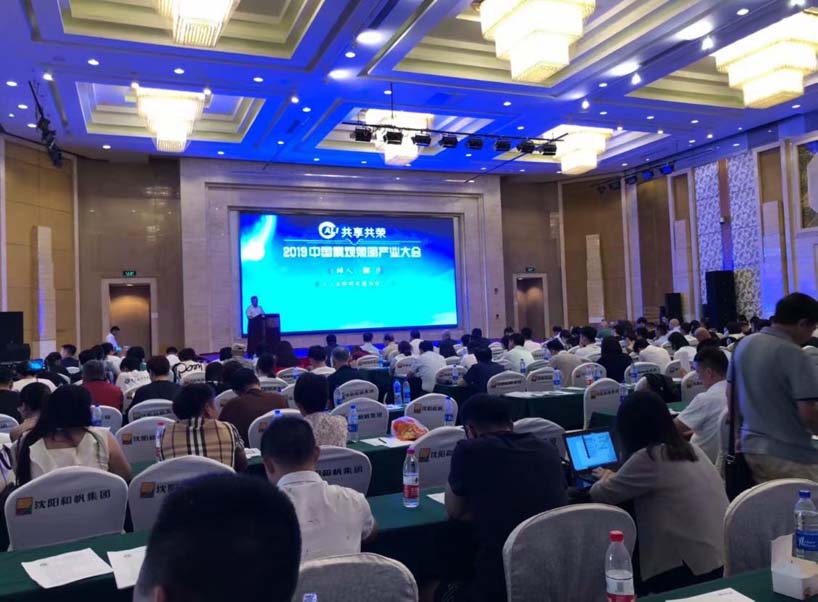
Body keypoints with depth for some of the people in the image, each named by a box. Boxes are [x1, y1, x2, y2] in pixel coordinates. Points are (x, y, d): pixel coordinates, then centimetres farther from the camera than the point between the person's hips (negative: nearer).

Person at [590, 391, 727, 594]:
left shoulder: (648, 458, -16)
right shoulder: (691, 450, 8)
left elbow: (600, 495, -4)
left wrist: (607, 479, 18)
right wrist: (616, 478, 33)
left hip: (696, 572, -8)